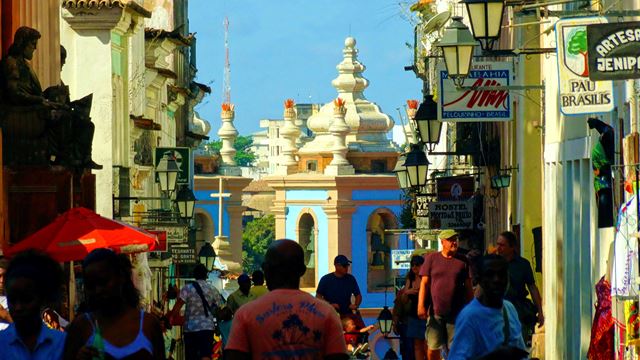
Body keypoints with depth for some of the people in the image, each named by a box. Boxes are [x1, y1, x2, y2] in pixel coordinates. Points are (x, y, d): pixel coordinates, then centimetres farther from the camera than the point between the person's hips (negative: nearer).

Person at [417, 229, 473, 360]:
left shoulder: (462, 261, 7)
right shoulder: (431, 258, 5)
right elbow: (424, 283, 2)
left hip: (456, 313, 1)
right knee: (433, 348, 0)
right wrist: (421, 305, -7)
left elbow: (468, 287, 10)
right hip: (435, 312, -1)